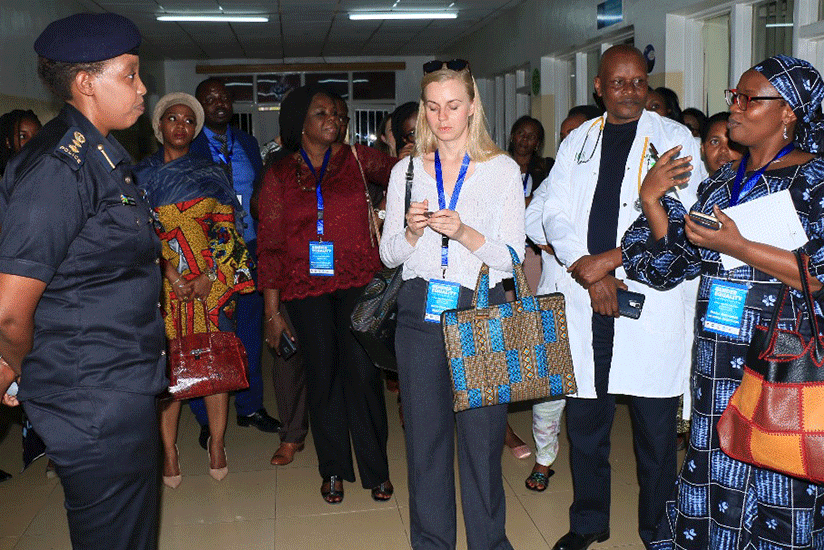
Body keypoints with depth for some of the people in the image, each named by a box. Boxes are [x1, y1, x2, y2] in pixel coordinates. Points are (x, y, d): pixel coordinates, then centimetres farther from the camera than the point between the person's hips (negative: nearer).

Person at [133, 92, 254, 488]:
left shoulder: (211, 174, 11)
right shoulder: (141, 174, 10)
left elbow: (226, 228, 5)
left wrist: (209, 277, -8)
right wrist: (170, 274, -12)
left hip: (212, 281, 0)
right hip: (163, 282, 0)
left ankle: (217, 445, 9)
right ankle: (169, 453, 5)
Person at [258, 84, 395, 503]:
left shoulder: (356, 158, 6)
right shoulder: (279, 175, 5)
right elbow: (270, 245, 4)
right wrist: (272, 311, 1)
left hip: (359, 281, 0)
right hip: (306, 287, 1)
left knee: (363, 372, -3)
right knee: (321, 375, 6)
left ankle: (376, 469, 16)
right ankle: (333, 469, 24)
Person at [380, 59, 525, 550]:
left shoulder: (503, 170, 2)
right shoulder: (406, 172, 10)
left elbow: (512, 258, -3)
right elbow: (388, 254, 10)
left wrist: (465, 233, -19)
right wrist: (411, 232, -11)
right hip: (420, 313, 2)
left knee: (482, 437, 0)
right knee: (425, 436, 8)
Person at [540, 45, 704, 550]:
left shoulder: (675, 139, 5)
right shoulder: (578, 141, 14)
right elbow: (555, 214, 6)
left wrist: (609, 259, -12)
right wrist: (588, 272, -9)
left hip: (653, 302, -3)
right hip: (585, 301, 3)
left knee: (656, 428, 4)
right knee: (585, 422, 11)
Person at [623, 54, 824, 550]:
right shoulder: (722, 180, 14)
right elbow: (680, 260, 12)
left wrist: (735, 245, -21)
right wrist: (653, 199, 2)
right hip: (718, 360, 6)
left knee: (781, 486, 4)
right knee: (715, 470, 12)